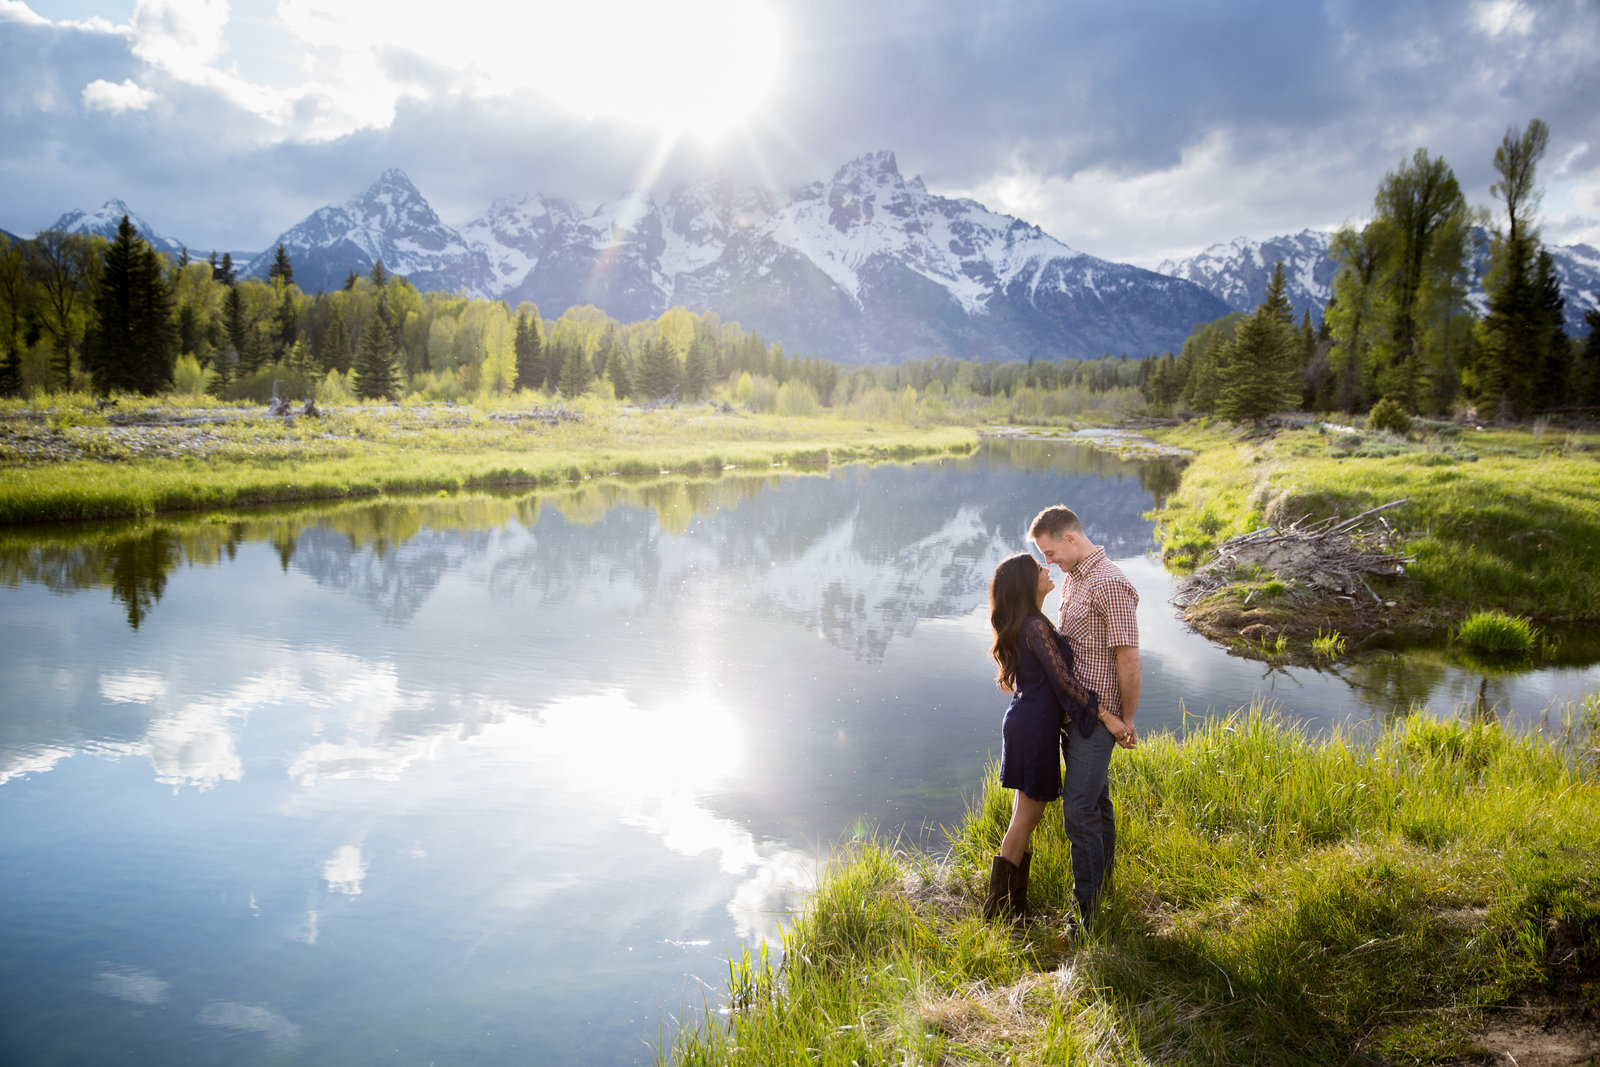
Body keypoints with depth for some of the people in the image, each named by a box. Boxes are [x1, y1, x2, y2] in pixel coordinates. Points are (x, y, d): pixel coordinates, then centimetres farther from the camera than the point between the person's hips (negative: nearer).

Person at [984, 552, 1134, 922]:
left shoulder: (1022, 625, 11)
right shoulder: (1036, 628, -20)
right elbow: (1063, 679, -20)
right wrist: (1106, 717, -15)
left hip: (1025, 721, 10)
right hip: (1036, 727, -10)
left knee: (1026, 815, 16)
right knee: (1026, 817, 1)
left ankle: (1013, 906, 25)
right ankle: (998, 907, 9)